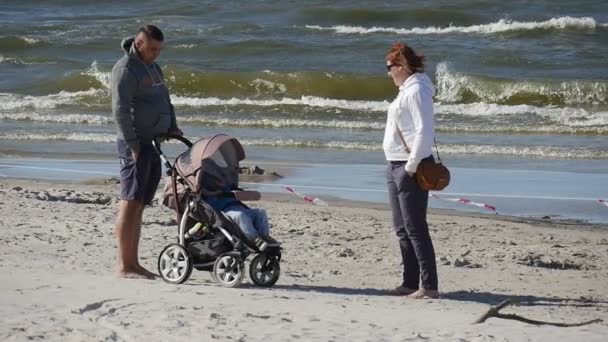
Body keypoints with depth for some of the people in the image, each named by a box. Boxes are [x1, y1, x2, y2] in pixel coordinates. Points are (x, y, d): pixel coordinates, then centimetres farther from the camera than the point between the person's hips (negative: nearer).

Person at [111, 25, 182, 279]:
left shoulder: (153, 67, 20)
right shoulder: (125, 69, -10)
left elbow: (165, 100, 27)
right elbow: (120, 111, -17)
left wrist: (172, 128, 11)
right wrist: (133, 145, -20)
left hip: (153, 144, 9)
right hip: (136, 145, -9)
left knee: (139, 206, 9)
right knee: (129, 203, -10)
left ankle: (133, 263, 12)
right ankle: (124, 267, -11)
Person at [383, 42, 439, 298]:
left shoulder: (417, 91, -14)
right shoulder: (406, 90, 16)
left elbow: (424, 132, -21)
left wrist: (411, 167, -22)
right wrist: (397, 168, 16)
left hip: (409, 168, -10)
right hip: (396, 166, 10)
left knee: (415, 228, -10)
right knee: (402, 229, 12)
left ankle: (429, 286, -8)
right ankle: (410, 283, 18)